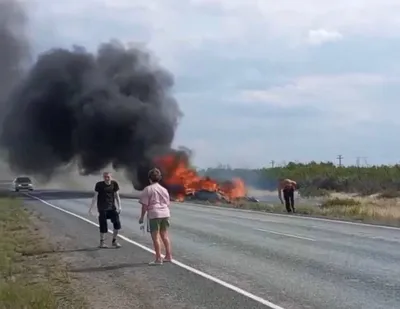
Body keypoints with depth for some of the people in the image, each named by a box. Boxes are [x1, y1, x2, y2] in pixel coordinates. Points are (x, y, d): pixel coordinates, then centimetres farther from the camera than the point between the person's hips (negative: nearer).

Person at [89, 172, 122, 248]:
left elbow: (117, 196, 7)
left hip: (112, 207, 3)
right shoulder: (99, 185, -8)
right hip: (102, 208, -3)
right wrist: (91, 208, -6)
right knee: (103, 226, -2)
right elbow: (95, 197, -5)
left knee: (117, 223, -5)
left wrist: (119, 207, 1)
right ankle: (102, 242, 15)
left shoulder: (114, 184, 0)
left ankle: (114, 241, 11)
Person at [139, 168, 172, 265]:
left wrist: (142, 217, -2)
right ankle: (168, 256, 20)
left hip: (154, 214, -6)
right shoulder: (164, 189, 13)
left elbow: (144, 205, -9)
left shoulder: (148, 189, -6)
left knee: (155, 237, -2)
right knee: (165, 235, 16)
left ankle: (158, 259, -3)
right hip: (165, 213, 6)